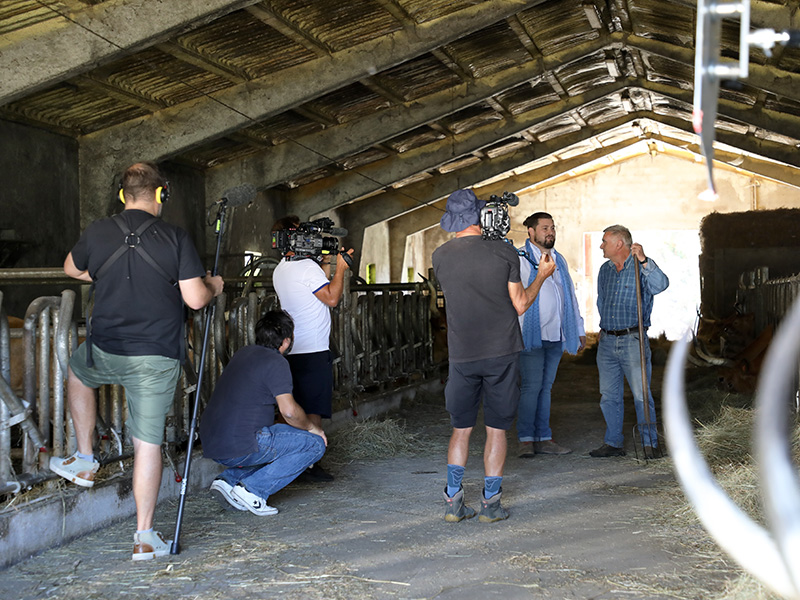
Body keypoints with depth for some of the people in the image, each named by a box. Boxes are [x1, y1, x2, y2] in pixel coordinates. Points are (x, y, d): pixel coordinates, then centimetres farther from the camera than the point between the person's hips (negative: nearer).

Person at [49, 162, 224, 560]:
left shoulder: (98, 232, 0)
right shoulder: (176, 238, -8)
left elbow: (72, 269, 20)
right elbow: (195, 299, -11)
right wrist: (213, 287, 11)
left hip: (105, 352, 2)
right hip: (157, 358, -1)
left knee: (77, 373, 36)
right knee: (148, 443, 4)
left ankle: (84, 459, 35)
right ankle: (145, 537, 7)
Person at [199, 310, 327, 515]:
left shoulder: (243, 353, 15)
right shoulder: (276, 362, -10)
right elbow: (289, 411, -17)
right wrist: (312, 427, 3)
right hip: (239, 447, -9)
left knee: (275, 441, 32)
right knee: (315, 444, 1)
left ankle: (229, 479, 12)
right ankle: (253, 490, -6)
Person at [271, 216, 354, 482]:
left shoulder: (280, 270, 14)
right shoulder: (308, 266, -14)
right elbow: (332, 298, -15)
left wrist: (325, 263, 19)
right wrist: (340, 268, -6)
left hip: (292, 350, 9)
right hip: (313, 350, -8)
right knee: (314, 411, -5)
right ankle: (311, 464, -6)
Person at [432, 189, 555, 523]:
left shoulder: (440, 257, -1)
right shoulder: (504, 252, -6)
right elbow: (520, 305, -1)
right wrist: (542, 275, 15)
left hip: (462, 355, 2)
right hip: (502, 352, -1)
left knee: (461, 428, 13)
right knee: (496, 429, 7)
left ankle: (453, 502, 10)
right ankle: (490, 504, 11)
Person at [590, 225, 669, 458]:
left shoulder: (641, 267, -5)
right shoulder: (605, 270, 14)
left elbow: (661, 284, -26)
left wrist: (643, 260, -35)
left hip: (633, 340, -6)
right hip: (607, 342, 6)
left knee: (641, 395, -6)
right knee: (609, 396, 8)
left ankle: (649, 443, 3)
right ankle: (613, 443, 17)